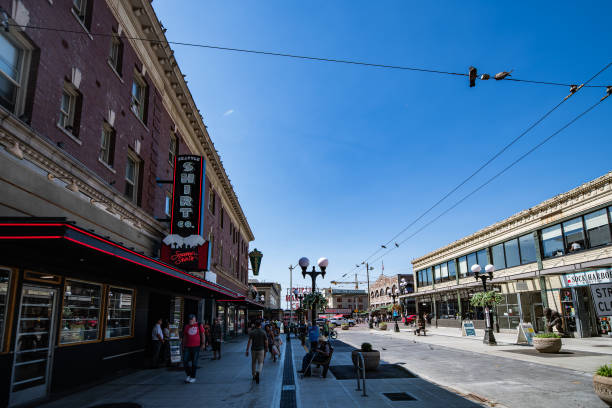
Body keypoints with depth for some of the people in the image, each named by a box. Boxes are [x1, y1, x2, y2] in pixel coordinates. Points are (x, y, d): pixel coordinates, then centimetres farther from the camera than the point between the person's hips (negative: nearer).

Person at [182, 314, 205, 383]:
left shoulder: (199, 325, 2)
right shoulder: (186, 326, 9)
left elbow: (202, 335, 3)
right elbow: (184, 337, 13)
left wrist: (203, 344, -2)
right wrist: (183, 346, 8)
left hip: (196, 346, -3)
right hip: (187, 347, 3)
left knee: (194, 362, 3)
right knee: (185, 361, 0)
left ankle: (193, 377, 14)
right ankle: (188, 375, 20)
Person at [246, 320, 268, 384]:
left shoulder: (252, 332, -4)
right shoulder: (263, 332, -4)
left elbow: (249, 341, -11)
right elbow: (266, 342, -1)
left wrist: (247, 350, -10)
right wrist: (266, 349, 12)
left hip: (253, 350, 1)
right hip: (261, 350, -1)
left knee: (253, 362, 19)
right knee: (260, 363, 5)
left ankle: (254, 376, 29)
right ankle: (258, 373, -24)